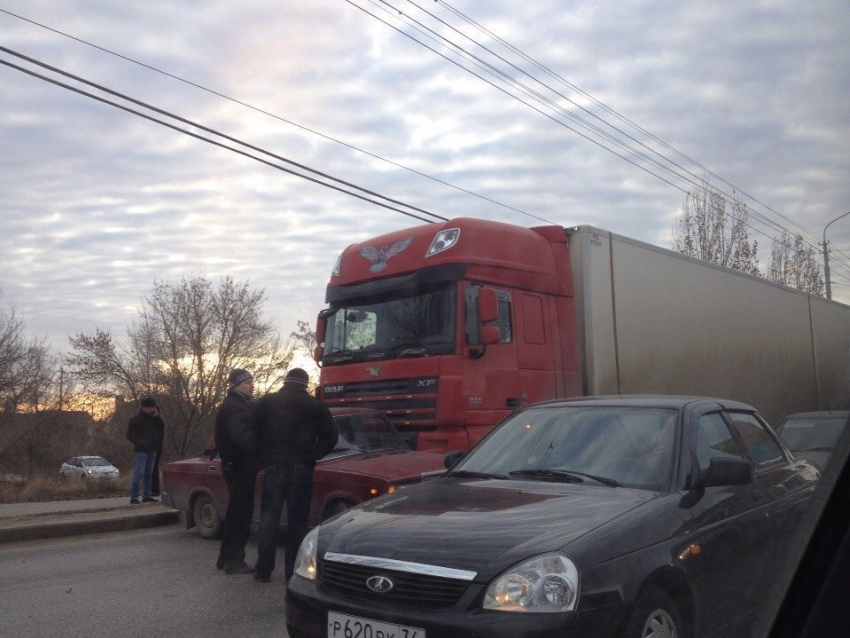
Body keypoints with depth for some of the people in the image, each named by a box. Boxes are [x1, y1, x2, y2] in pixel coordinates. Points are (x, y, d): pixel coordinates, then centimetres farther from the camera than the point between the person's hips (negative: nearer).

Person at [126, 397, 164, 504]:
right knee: (139, 474, -10)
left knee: (148, 474, 11)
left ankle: (147, 496, 17)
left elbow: (162, 428, 11)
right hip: (142, 451, -7)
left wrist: (157, 417, 0)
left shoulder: (153, 418, 14)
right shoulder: (136, 419, -5)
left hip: (152, 450, 7)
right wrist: (139, 443, -19)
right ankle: (134, 497, -8)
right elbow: (130, 434, -8)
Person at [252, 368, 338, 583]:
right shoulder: (315, 405, 4)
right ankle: (293, 572, 7)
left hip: (273, 467, 1)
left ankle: (264, 571, 11)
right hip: (301, 468, -1)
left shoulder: (265, 402, 8)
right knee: (297, 521, 5)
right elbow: (331, 436, 2)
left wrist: (262, 459, 13)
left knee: (268, 519, 9)